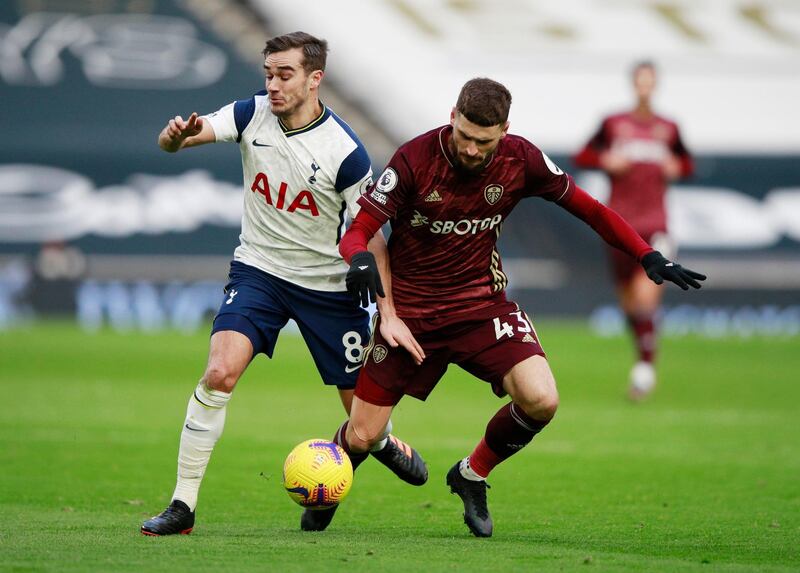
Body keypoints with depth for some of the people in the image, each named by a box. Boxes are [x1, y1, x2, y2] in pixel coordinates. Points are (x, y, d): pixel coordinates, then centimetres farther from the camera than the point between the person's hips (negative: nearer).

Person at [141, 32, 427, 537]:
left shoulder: (345, 151, -18)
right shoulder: (253, 114, -9)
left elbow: (370, 236, -11)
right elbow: (174, 141, -15)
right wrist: (176, 134, -40)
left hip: (327, 283, -1)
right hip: (258, 270, 1)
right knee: (220, 373, -21)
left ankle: (378, 439, 48)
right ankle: (182, 506, -14)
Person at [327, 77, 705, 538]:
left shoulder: (520, 160, -11)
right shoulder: (414, 160, -19)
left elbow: (589, 209, 2)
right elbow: (359, 231, -16)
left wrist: (649, 257, -7)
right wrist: (360, 259, -41)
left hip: (483, 304, 2)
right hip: (410, 310, -2)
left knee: (541, 401, -22)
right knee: (361, 437, -3)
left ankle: (472, 475, 7)